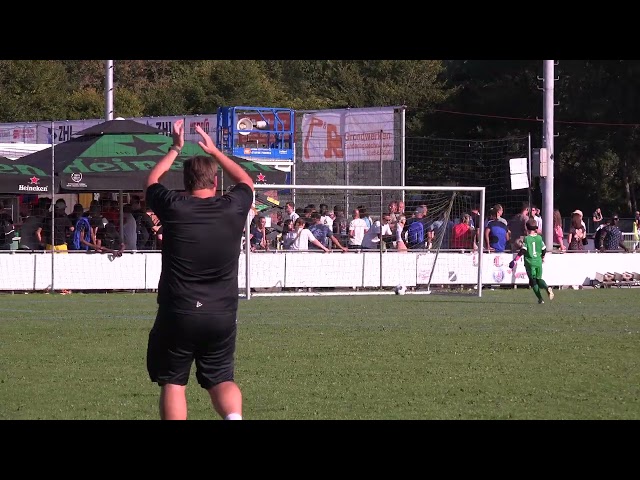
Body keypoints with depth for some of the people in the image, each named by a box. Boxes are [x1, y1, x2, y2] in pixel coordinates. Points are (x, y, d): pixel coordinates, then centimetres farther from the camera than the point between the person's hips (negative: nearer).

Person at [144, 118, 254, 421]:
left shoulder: (174, 208, -7)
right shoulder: (233, 209, -3)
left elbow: (151, 182, 17)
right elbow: (246, 181, 23)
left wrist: (175, 149, 29)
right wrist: (214, 151, 31)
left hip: (177, 315, -2)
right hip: (222, 315, 2)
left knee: (173, 383, 8)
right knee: (221, 379, 11)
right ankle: (234, 416, -18)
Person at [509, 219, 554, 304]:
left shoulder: (526, 239, -8)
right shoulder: (539, 238, 4)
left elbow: (522, 251, -14)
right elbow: (544, 249, 10)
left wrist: (515, 261, -11)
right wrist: (542, 257, 31)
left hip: (530, 262, -4)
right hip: (538, 262, 4)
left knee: (533, 281, 5)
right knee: (539, 279, 17)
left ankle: (540, 298, -3)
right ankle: (547, 288, -15)